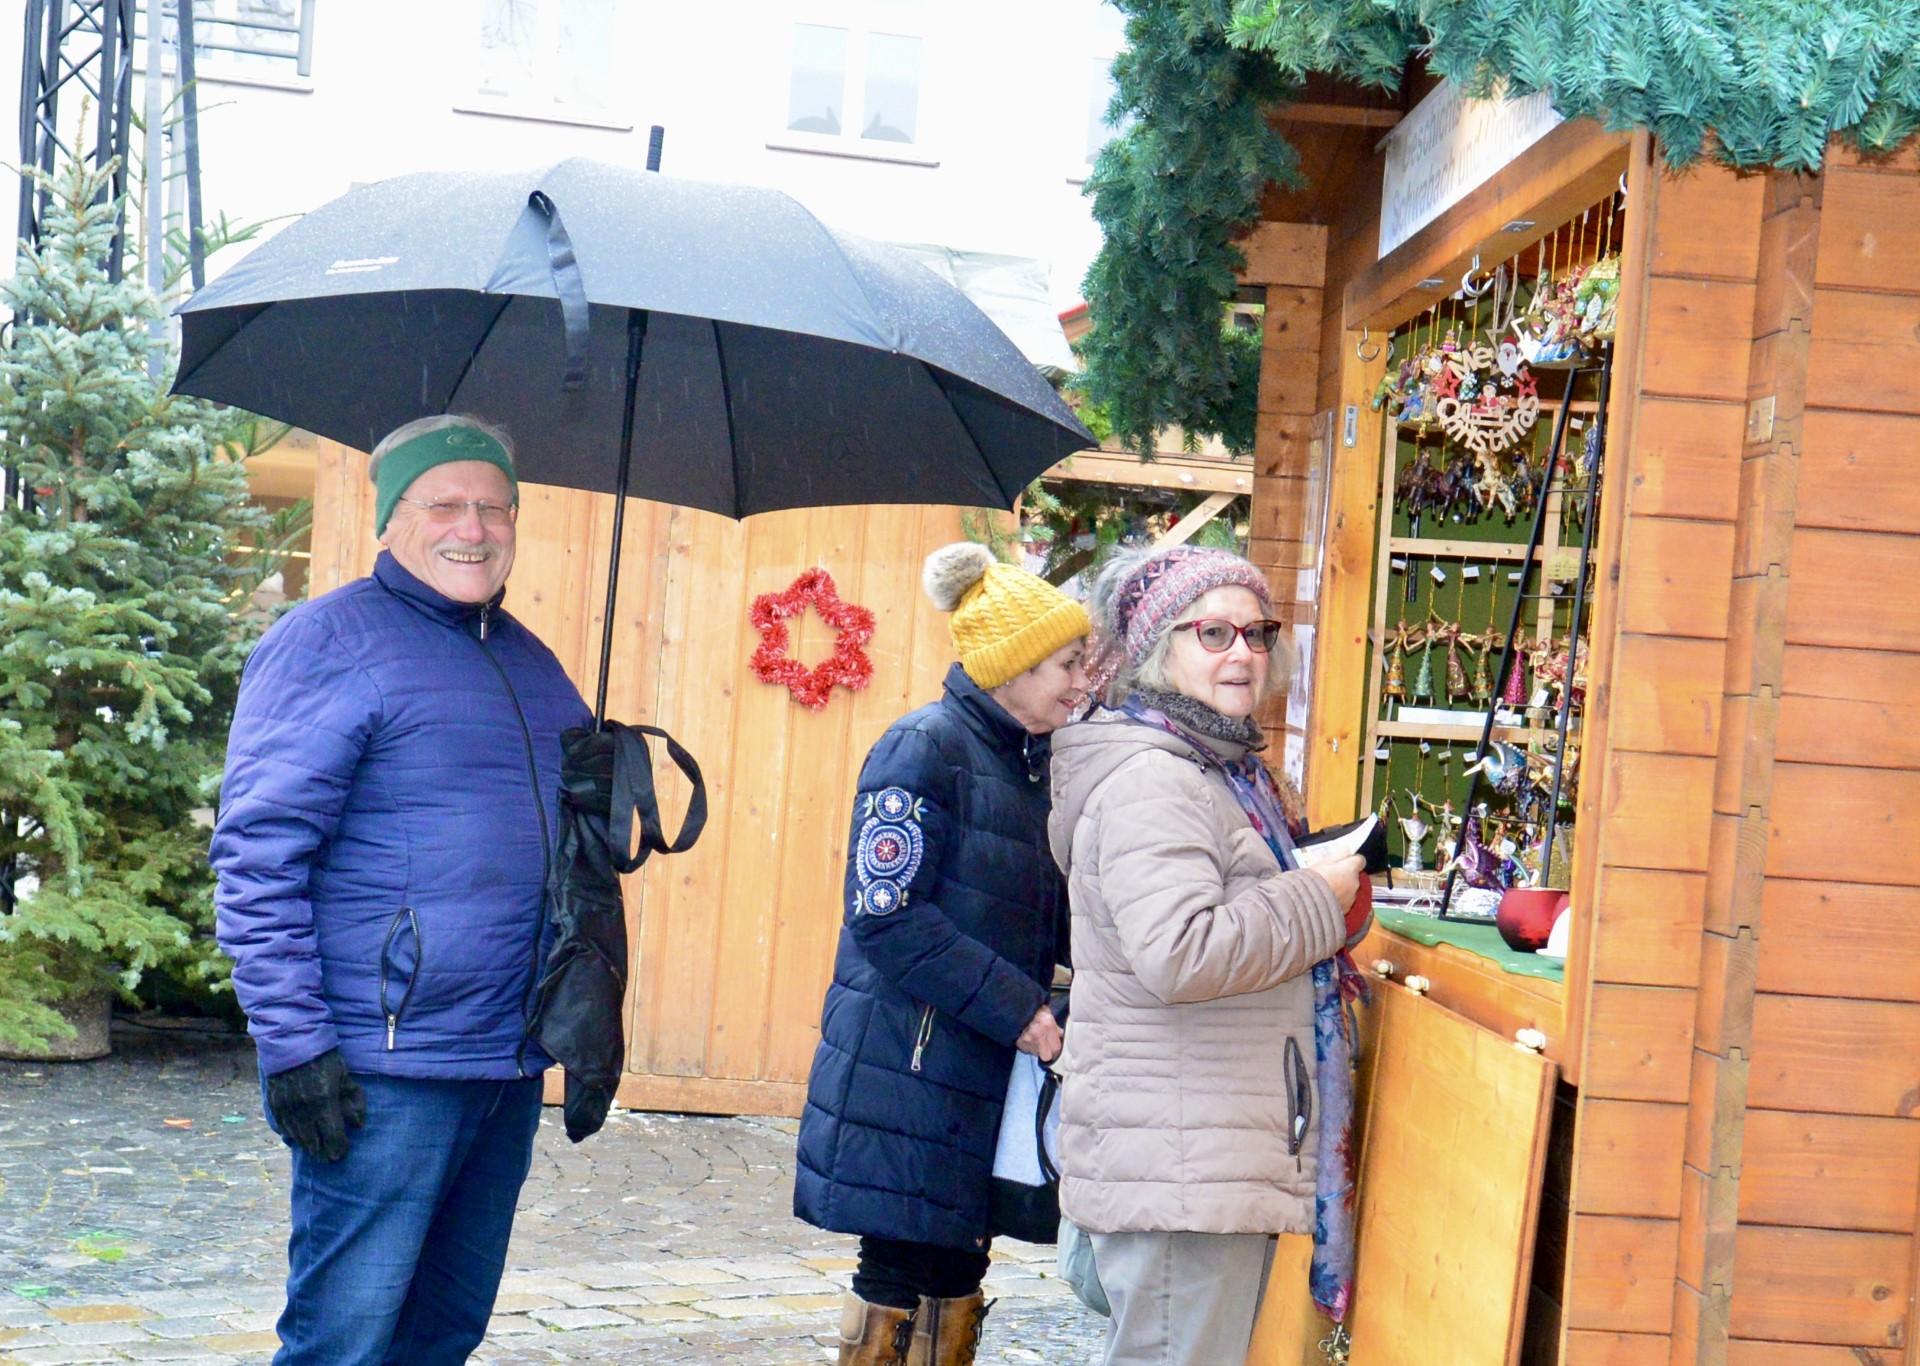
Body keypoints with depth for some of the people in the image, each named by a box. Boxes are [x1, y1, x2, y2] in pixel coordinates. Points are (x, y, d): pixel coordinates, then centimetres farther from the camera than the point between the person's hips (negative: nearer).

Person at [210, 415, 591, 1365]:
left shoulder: (531, 662, 17)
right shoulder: (328, 641, -7)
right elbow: (256, 858, -12)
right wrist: (292, 1046, -18)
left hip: (511, 1066, 8)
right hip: (386, 1069, -7)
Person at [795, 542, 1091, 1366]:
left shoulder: (1033, 763, 12)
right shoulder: (925, 749, -12)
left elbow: (1050, 918, 18)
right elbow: (885, 917, -18)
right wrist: (1016, 1007, -19)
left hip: (986, 1076, 8)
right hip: (906, 1072, -8)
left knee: (955, 1282, 11)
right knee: (896, 1276, -3)